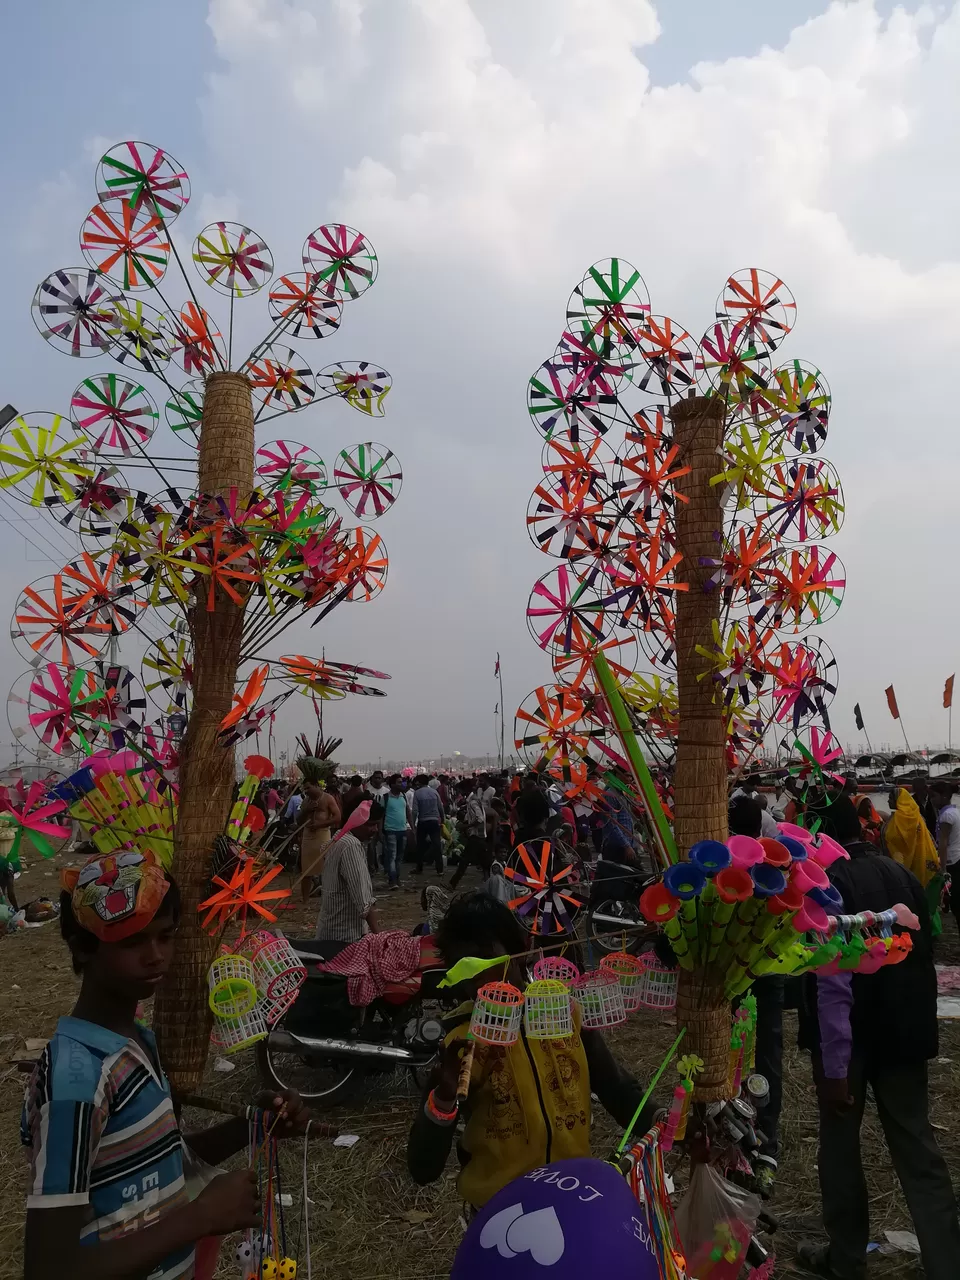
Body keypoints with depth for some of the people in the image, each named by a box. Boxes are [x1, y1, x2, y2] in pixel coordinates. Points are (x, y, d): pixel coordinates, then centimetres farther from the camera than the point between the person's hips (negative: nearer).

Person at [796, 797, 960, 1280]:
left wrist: (834, 1067, -19)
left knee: (840, 1144, 13)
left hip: (851, 1036, -5)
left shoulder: (825, 884, -20)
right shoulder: (902, 875, 2)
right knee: (918, 1148, 13)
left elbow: (833, 982, -23)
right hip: (905, 1030, 6)